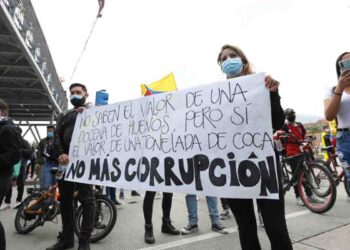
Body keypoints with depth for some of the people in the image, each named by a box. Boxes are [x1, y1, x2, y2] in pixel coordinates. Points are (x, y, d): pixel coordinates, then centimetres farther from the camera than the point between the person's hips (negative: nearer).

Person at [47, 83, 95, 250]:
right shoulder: (65, 115, 23)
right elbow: (57, 136, 11)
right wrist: (61, 153, -7)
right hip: (66, 160, 6)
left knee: (86, 199, -4)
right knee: (65, 199, 10)